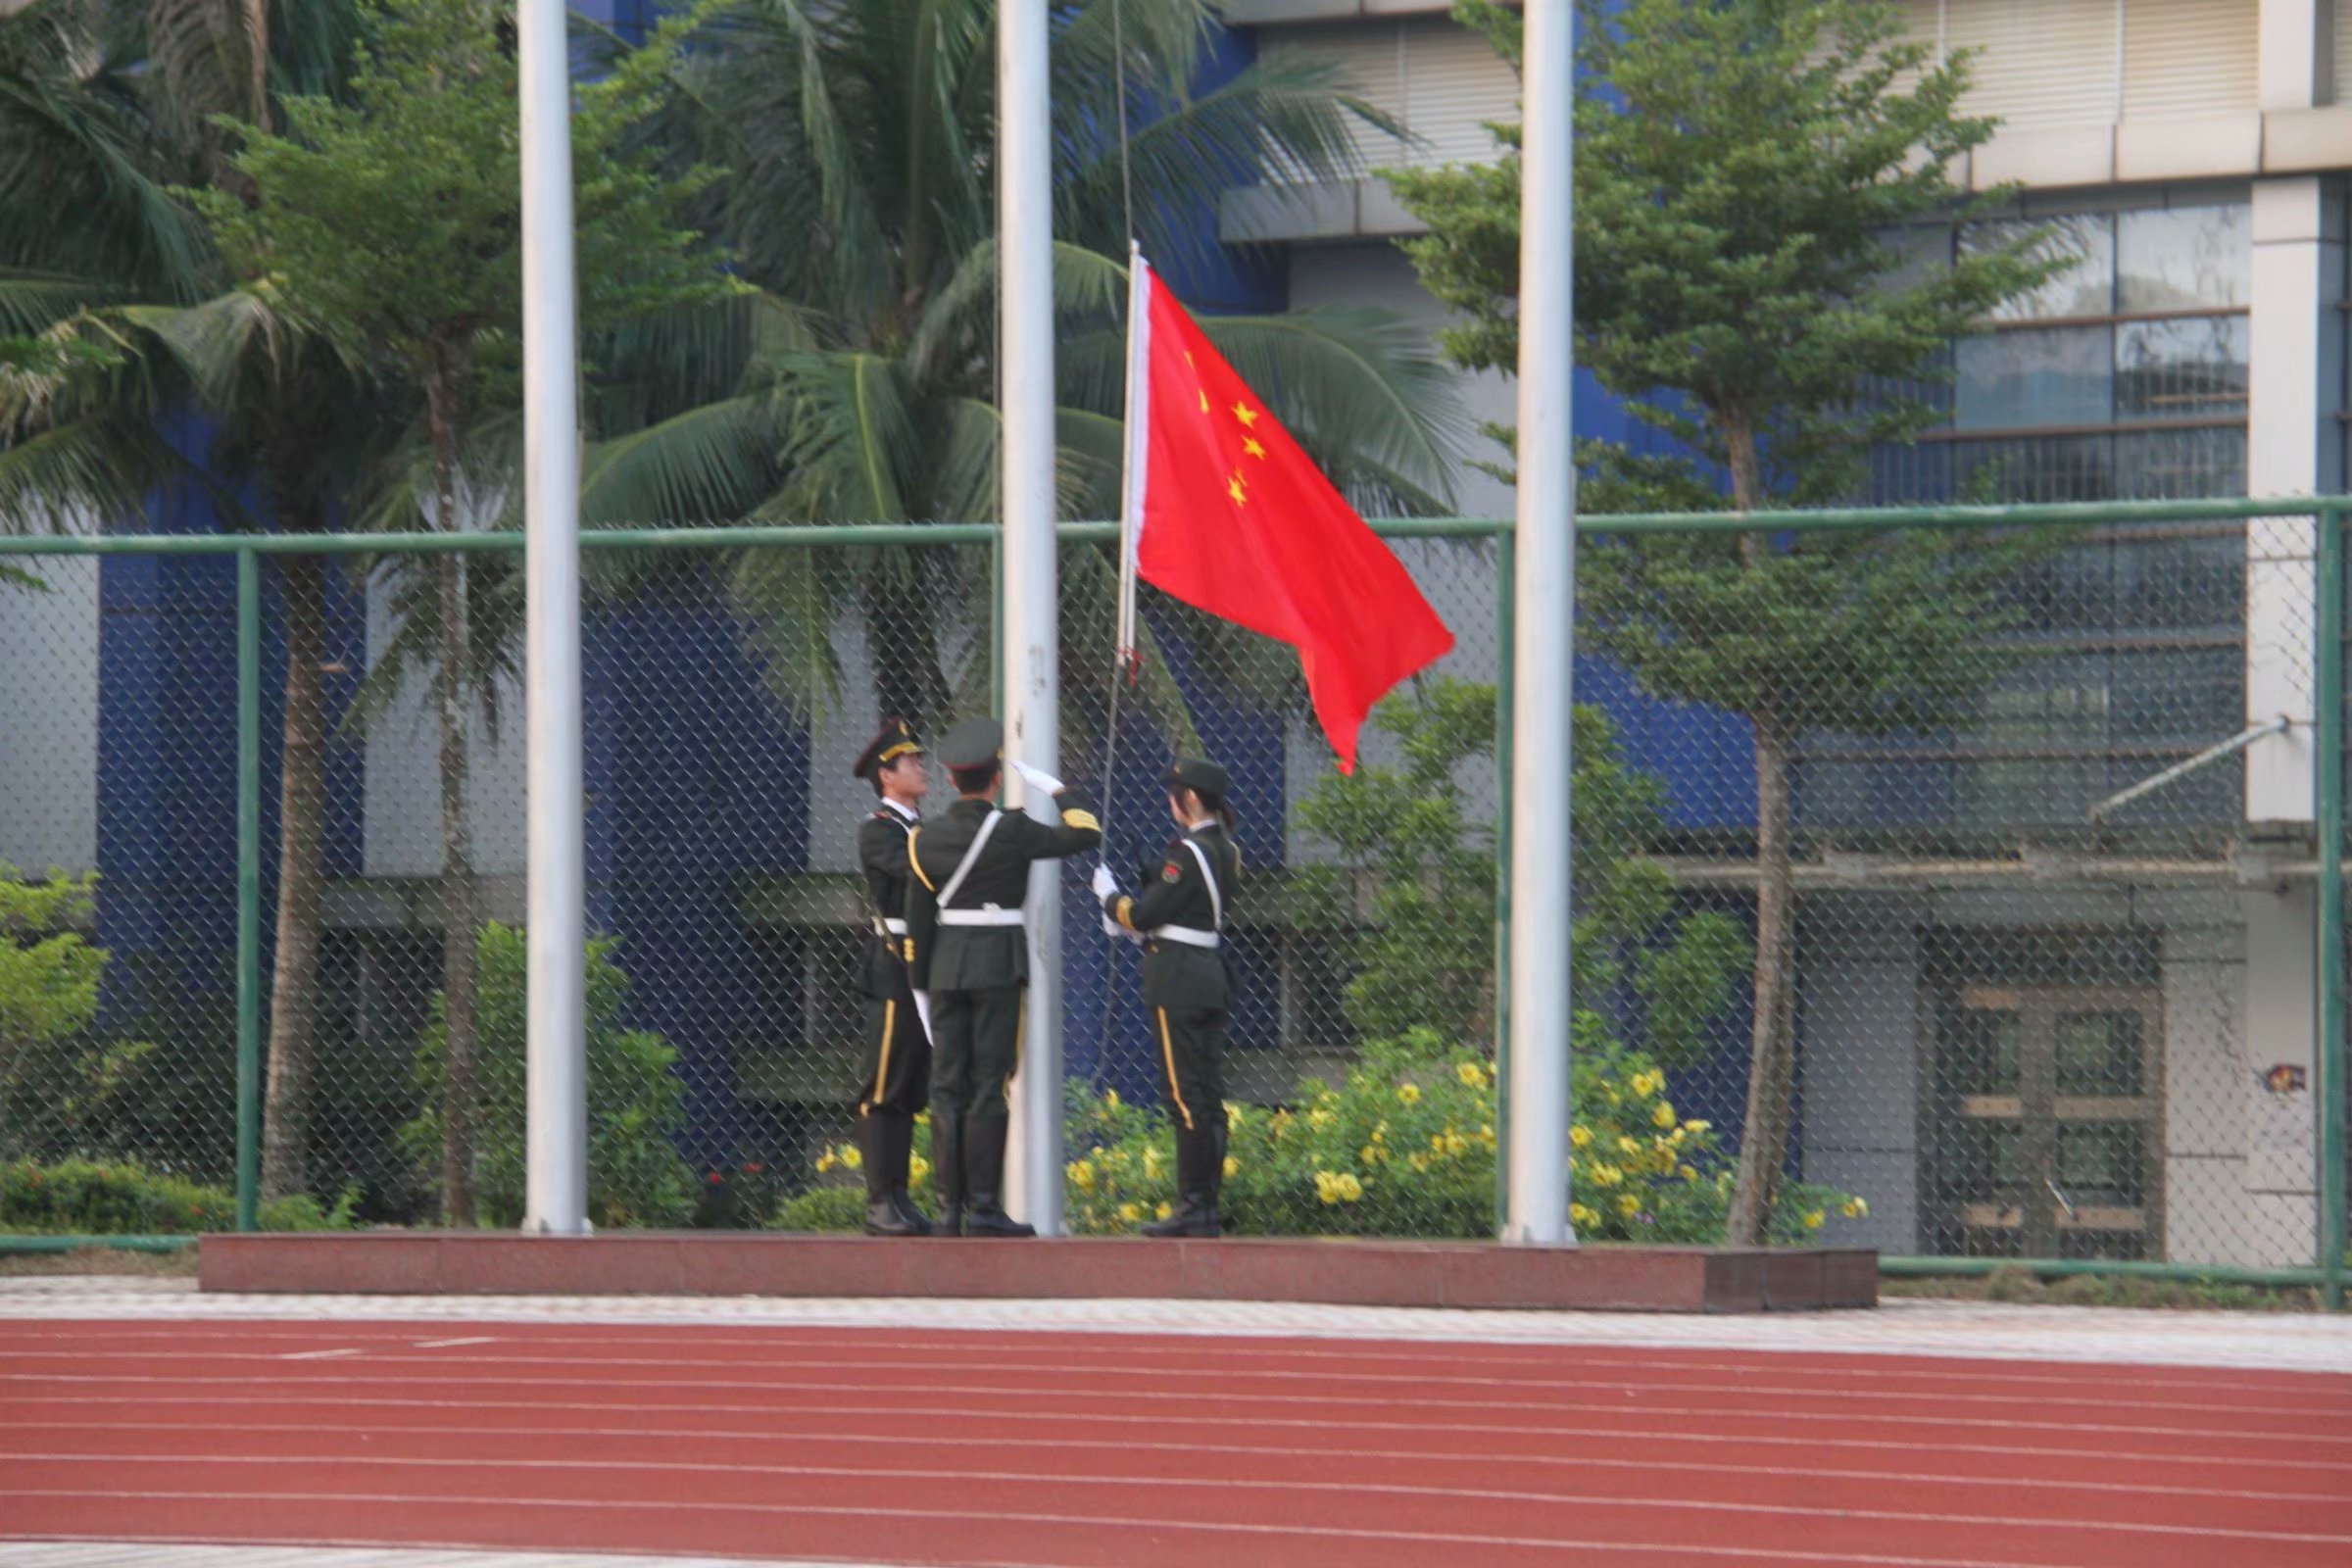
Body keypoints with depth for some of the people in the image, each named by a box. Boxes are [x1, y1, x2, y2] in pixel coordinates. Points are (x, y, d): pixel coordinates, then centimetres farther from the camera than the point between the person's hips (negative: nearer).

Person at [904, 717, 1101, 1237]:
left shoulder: (926, 837, 2)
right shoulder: (1010, 831, -11)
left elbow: (918, 917, 5)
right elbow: (1085, 834, -5)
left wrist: (922, 984, 12)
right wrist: (1059, 791, 12)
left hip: (945, 966, 4)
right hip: (999, 964, -4)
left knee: (948, 1087, 6)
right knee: (990, 1086, -3)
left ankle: (950, 1208, 5)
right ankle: (984, 1207, -5)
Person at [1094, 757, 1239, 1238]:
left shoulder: (1187, 853, -16)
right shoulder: (1226, 851, 11)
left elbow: (1144, 914, -14)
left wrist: (1109, 896, 4)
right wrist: (1134, 923, 14)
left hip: (1178, 979, -9)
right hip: (1212, 976, 9)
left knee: (1187, 1096, -7)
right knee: (1209, 1097, 9)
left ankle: (1193, 1209, -6)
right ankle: (1206, 1204, 12)